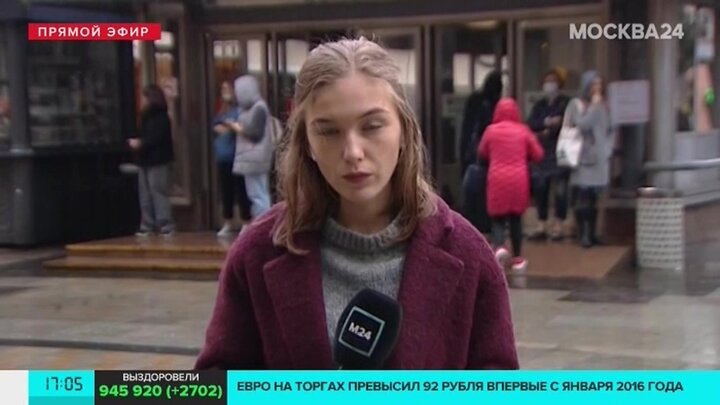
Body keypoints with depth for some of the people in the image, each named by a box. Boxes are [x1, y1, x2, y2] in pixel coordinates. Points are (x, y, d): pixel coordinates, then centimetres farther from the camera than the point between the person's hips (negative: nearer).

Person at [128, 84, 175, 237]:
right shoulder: (146, 117, 16)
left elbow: (158, 138, -18)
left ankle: (166, 226, -6)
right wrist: (135, 142, -4)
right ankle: (147, 226, 13)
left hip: (157, 161, -8)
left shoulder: (161, 117, -8)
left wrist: (141, 143, -21)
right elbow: (143, 136, 16)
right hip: (145, 160, 8)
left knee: (159, 193, -9)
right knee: (145, 195, 8)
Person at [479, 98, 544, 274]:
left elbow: (482, 153, 16)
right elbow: (538, 155, 10)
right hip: (519, 179, 1)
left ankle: (499, 248, -21)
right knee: (516, 219, 13)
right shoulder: (523, 130, 3)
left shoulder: (491, 130, 2)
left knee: (498, 218, 6)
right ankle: (517, 259, 16)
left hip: (497, 180, -1)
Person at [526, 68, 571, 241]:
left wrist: (547, 132, -7)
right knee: (540, 189, 3)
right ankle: (541, 227, 9)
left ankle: (558, 226, 0)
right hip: (542, 152, 5)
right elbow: (530, 124, 3)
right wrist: (547, 122, -12)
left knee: (560, 189, -6)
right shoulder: (539, 105, 16)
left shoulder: (565, 103, 2)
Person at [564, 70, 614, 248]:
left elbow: (610, 130, 19)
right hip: (582, 158, -4)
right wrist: (594, 106, -10)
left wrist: (607, 148, 7)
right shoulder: (576, 104, 0)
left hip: (599, 158, 4)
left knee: (594, 197, 4)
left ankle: (592, 234, 10)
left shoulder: (603, 105, 13)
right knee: (582, 197, -10)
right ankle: (583, 235, -6)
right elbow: (582, 124, -16)